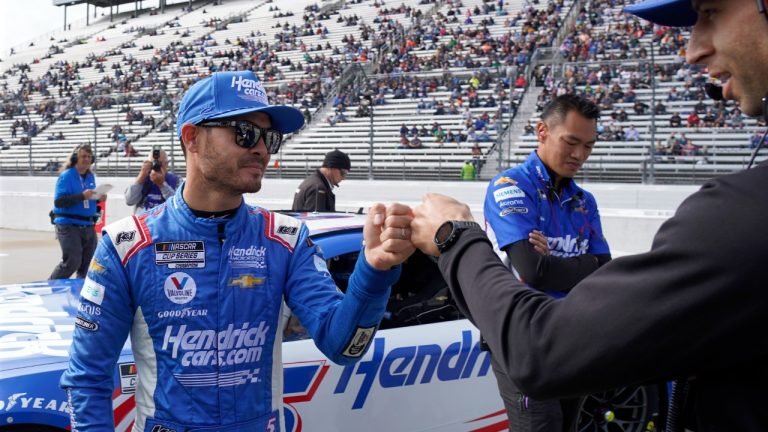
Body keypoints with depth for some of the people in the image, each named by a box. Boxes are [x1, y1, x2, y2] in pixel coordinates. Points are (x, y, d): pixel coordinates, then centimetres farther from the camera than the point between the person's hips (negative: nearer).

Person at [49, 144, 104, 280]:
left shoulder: (90, 177, 12)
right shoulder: (66, 176, -8)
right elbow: (58, 201, -17)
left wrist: (98, 198, 1)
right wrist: (82, 196, -25)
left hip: (88, 226, 7)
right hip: (69, 226, -7)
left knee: (88, 263, 7)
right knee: (72, 262, -12)